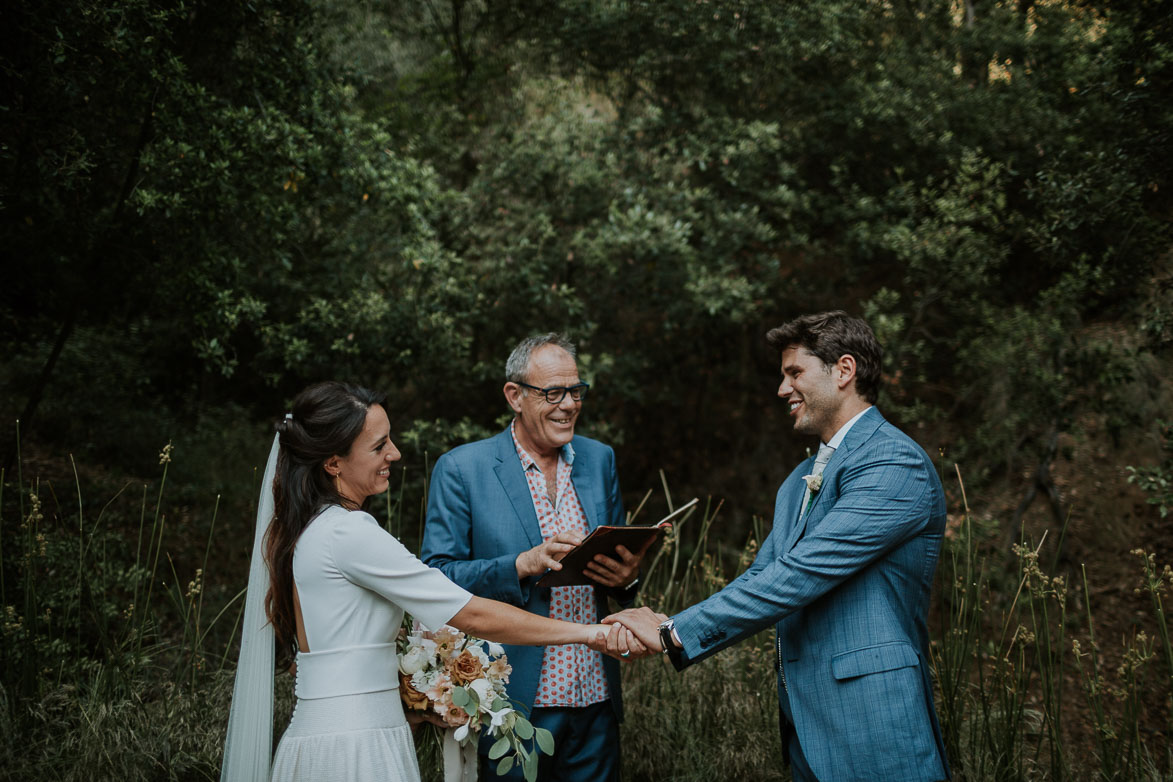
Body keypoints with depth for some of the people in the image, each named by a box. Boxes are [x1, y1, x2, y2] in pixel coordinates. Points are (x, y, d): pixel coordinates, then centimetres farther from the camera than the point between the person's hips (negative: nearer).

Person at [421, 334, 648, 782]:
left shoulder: (599, 459, 9)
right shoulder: (461, 469, -6)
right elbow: (436, 577, -11)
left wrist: (627, 576, -9)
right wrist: (525, 564, -24)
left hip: (595, 699, 4)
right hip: (515, 703, -4)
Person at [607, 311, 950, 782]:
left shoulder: (895, 464, -14)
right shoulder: (800, 482, 18)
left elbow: (799, 575, -20)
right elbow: (762, 578, 13)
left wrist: (676, 633, -18)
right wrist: (668, 630, -4)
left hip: (870, 732, -8)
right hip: (806, 726, 8)